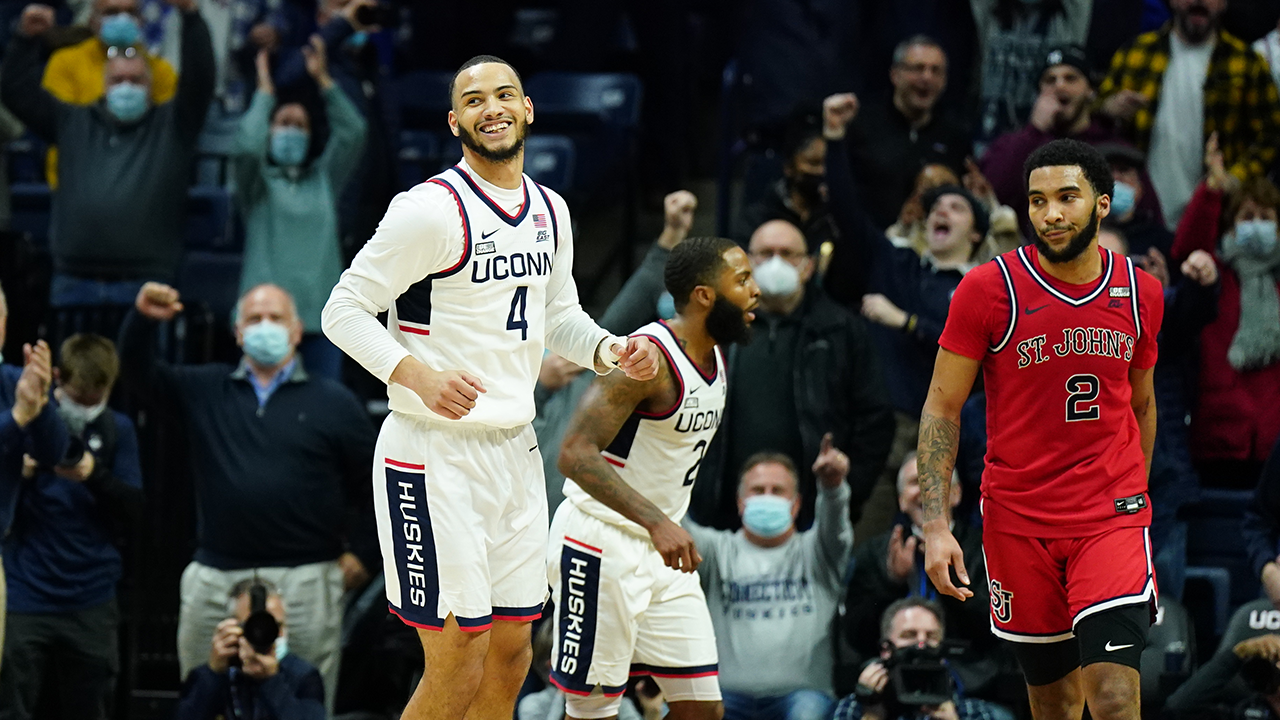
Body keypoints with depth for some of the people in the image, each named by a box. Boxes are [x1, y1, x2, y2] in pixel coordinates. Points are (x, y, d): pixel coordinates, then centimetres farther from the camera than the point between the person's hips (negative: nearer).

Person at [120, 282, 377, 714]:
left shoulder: (333, 403, 8)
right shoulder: (205, 391, 14)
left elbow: (376, 480, 11)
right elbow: (140, 376, 4)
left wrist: (363, 553, 4)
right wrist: (143, 321, -14)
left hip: (304, 581, -2)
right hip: (215, 579, 2)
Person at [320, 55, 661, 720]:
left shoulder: (549, 212, 11)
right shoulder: (432, 209, -14)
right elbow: (344, 311, -14)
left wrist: (610, 351, 5)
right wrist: (418, 376, -28)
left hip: (514, 450, 8)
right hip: (436, 456, -8)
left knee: (510, 658, 11)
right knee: (459, 663, -10)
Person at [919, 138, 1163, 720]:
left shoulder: (1141, 292, 3)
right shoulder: (989, 289, -7)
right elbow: (941, 409, -4)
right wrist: (935, 525, -12)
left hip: (1112, 516, 1)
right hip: (1017, 516, -1)